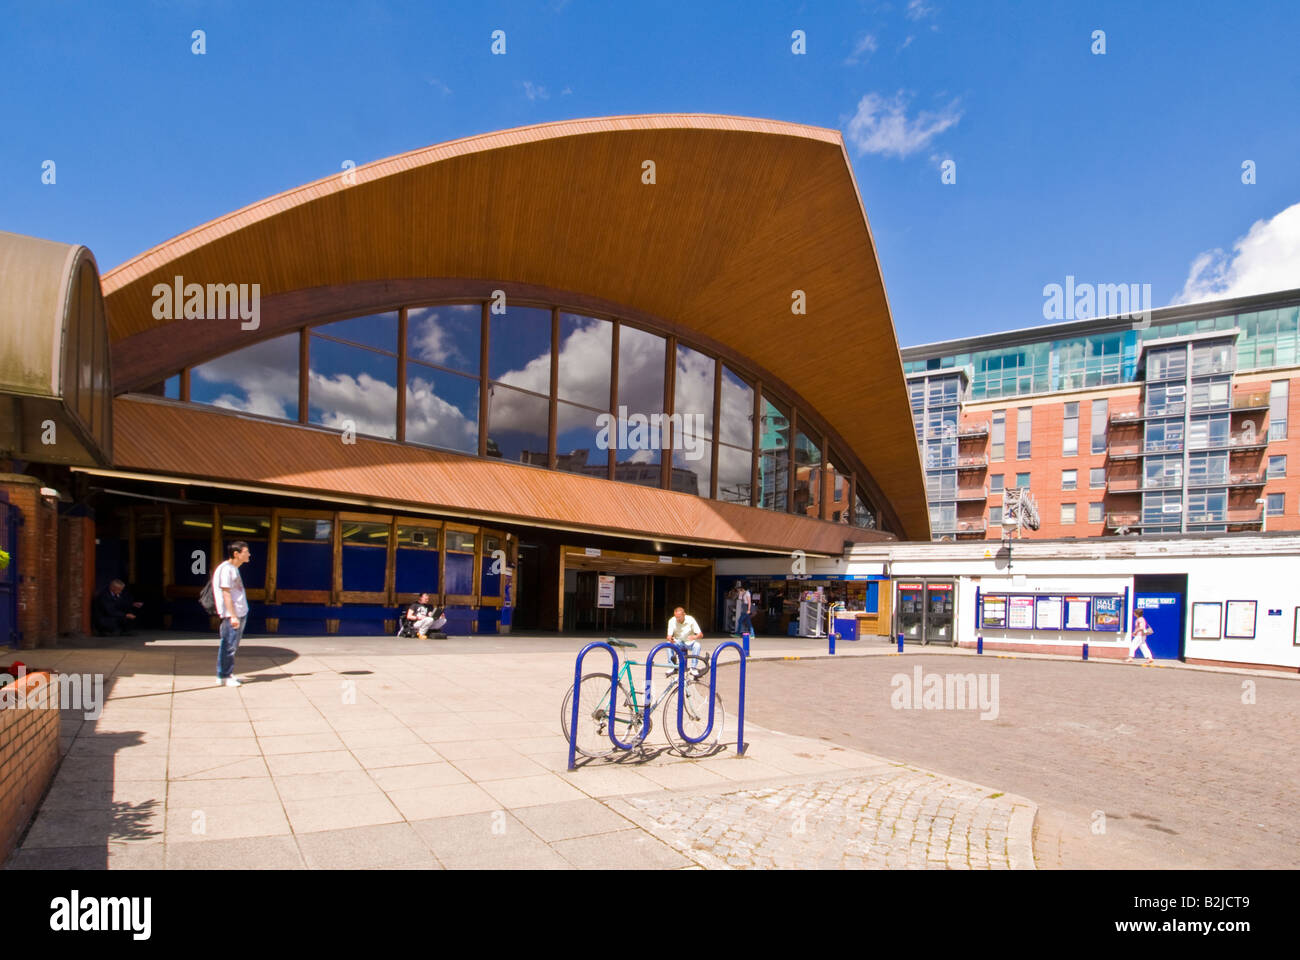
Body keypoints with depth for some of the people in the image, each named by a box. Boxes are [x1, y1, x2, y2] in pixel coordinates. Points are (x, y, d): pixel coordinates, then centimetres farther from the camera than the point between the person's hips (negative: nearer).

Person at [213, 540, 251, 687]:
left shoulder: (234, 568, 16)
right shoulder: (226, 569, -14)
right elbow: (226, 593, -17)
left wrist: (240, 615, 19)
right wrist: (233, 616, -20)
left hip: (240, 613, 10)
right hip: (232, 615, -10)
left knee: (233, 645, 14)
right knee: (229, 645, -4)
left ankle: (228, 674, 22)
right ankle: (224, 676, 3)